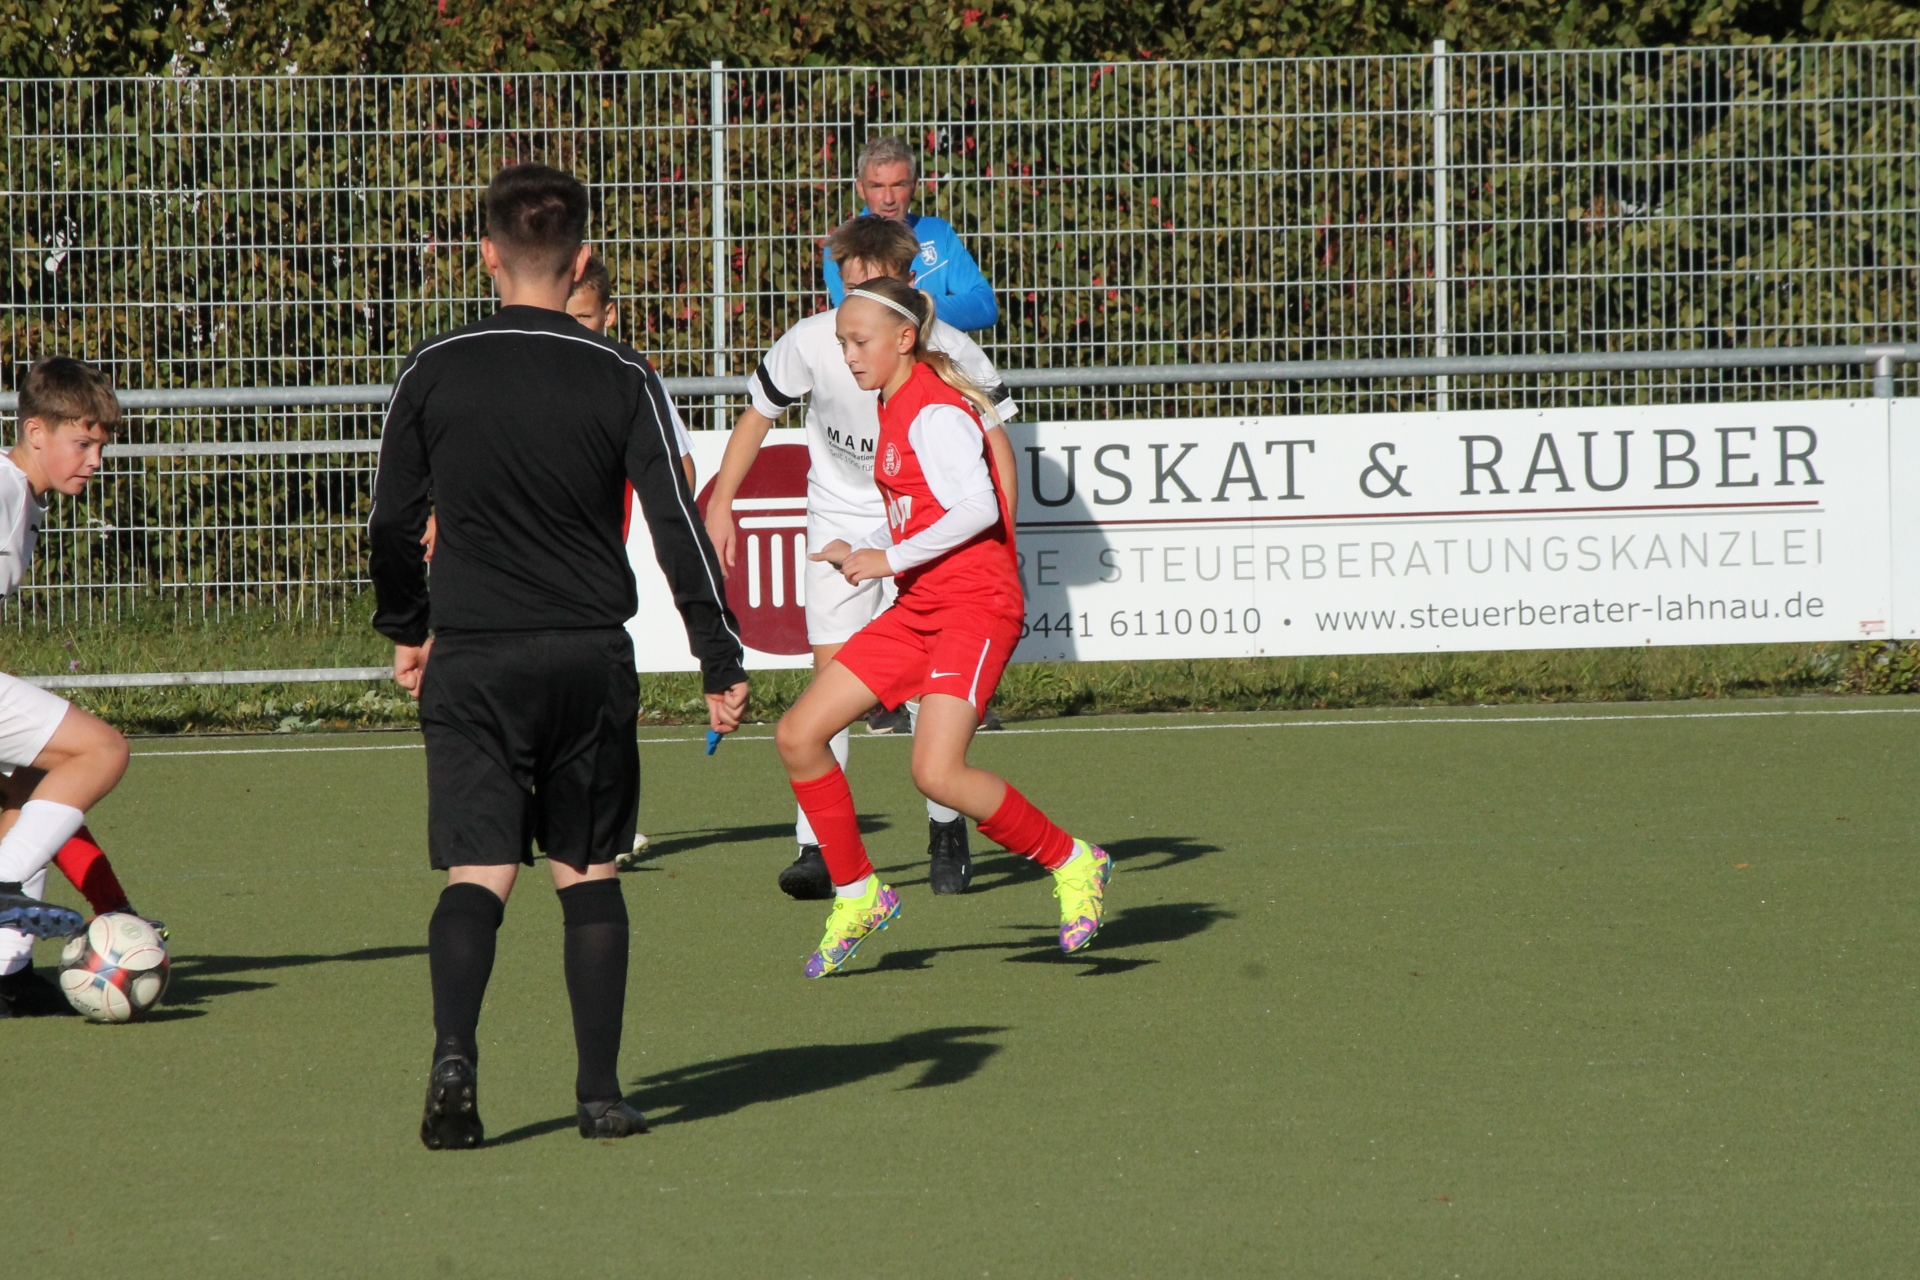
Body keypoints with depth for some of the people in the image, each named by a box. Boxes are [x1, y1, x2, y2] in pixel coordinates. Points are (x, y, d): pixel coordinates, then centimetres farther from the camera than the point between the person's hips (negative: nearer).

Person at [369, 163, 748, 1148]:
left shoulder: (432, 373, 0)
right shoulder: (619, 378, -2)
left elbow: (392, 525, 7)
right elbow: (678, 526, -5)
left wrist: (406, 629, 24)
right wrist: (721, 662, 0)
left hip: (471, 660, 0)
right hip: (589, 658, 0)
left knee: (478, 873, -2)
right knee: (588, 873, 12)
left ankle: (454, 1052, -27)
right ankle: (601, 1094, 11)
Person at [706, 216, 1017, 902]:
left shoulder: (947, 351, -19)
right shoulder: (810, 343, -17)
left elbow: (993, 435, -5)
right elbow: (759, 413, 3)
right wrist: (720, 503, 0)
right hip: (840, 518, 1)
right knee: (831, 671, -10)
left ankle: (947, 830, 15)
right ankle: (818, 849, -14)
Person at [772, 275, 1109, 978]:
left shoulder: (934, 413, -14)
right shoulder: (897, 408, 15)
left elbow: (976, 509, -25)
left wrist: (889, 558, -20)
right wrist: (860, 550, 9)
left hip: (975, 608, -10)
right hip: (918, 610, 10)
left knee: (938, 773, -24)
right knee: (798, 736, 2)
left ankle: (1072, 861, -3)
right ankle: (857, 895, 14)